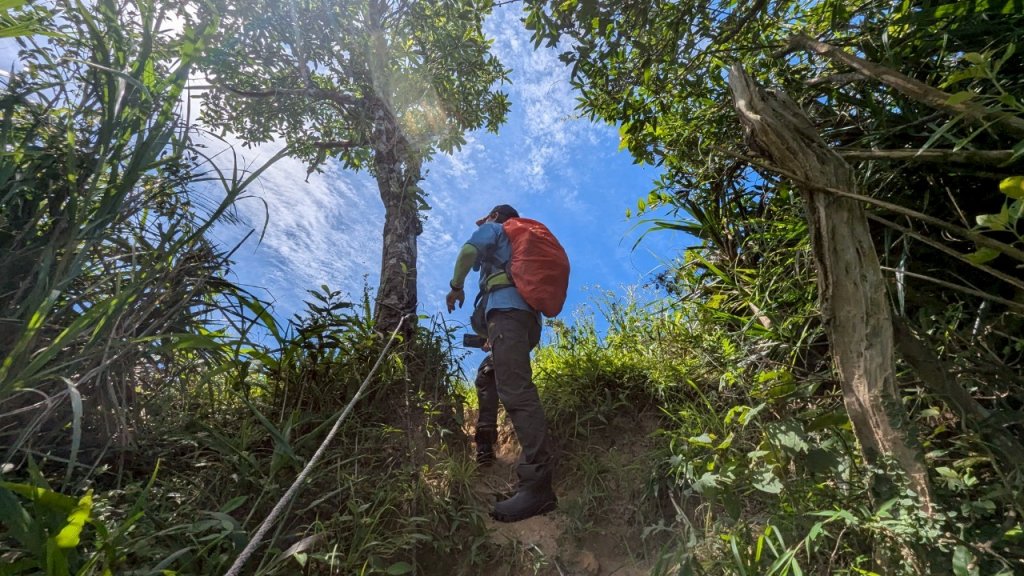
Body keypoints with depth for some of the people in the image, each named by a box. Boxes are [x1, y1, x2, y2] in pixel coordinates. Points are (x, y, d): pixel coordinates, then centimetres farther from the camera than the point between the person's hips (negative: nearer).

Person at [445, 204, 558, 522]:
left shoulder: (493, 229, 17)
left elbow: (470, 249, -6)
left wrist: (456, 286, 9)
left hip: (507, 309, -10)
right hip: (529, 317, 10)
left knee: (515, 390, -24)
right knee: (486, 376, 26)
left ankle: (538, 484, -34)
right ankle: (484, 444, 20)